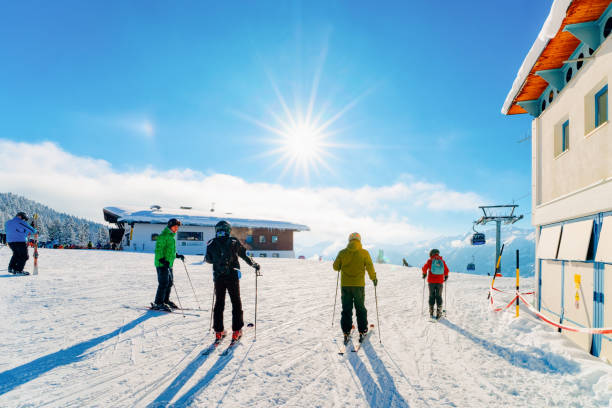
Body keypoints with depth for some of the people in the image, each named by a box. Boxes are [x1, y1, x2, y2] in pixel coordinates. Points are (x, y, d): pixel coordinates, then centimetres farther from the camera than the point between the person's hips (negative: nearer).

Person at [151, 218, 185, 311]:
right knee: (163, 283, -9)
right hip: (162, 264, -10)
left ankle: (166, 300, 26)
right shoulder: (163, 236, -13)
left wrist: (178, 256, 21)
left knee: (170, 283, 14)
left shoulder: (171, 236, 17)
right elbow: (158, 250, -19)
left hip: (168, 264, 10)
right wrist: (162, 260, -28)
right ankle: (158, 303, -2)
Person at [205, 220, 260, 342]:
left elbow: (208, 260, 11)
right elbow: (244, 256, 0)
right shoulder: (234, 242, -6)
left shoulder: (211, 244, 0)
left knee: (219, 303, 15)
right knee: (236, 303, 10)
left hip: (218, 277, 2)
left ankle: (218, 331, 18)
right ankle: (236, 331, 11)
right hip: (232, 276, -2)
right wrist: (254, 265, 15)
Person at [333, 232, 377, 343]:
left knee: (346, 309, 10)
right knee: (360, 309, 15)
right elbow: (370, 267, -4)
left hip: (345, 285, 1)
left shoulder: (342, 253, -3)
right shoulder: (364, 253, -6)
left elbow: (336, 267, 3)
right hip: (359, 285, -1)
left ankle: (346, 332, 10)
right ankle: (362, 331, 19)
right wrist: (374, 278, 12)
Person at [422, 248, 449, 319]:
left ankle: (431, 312, 10)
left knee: (432, 296, 9)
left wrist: (424, 274, 12)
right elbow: (446, 270, 7)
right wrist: (446, 276, 26)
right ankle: (439, 313, 4)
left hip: (431, 281, -1)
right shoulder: (442, 261, 3)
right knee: (438, 296, 8)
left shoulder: (430, 260, -2)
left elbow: (424, 268, -7)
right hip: (440, 281, 1)